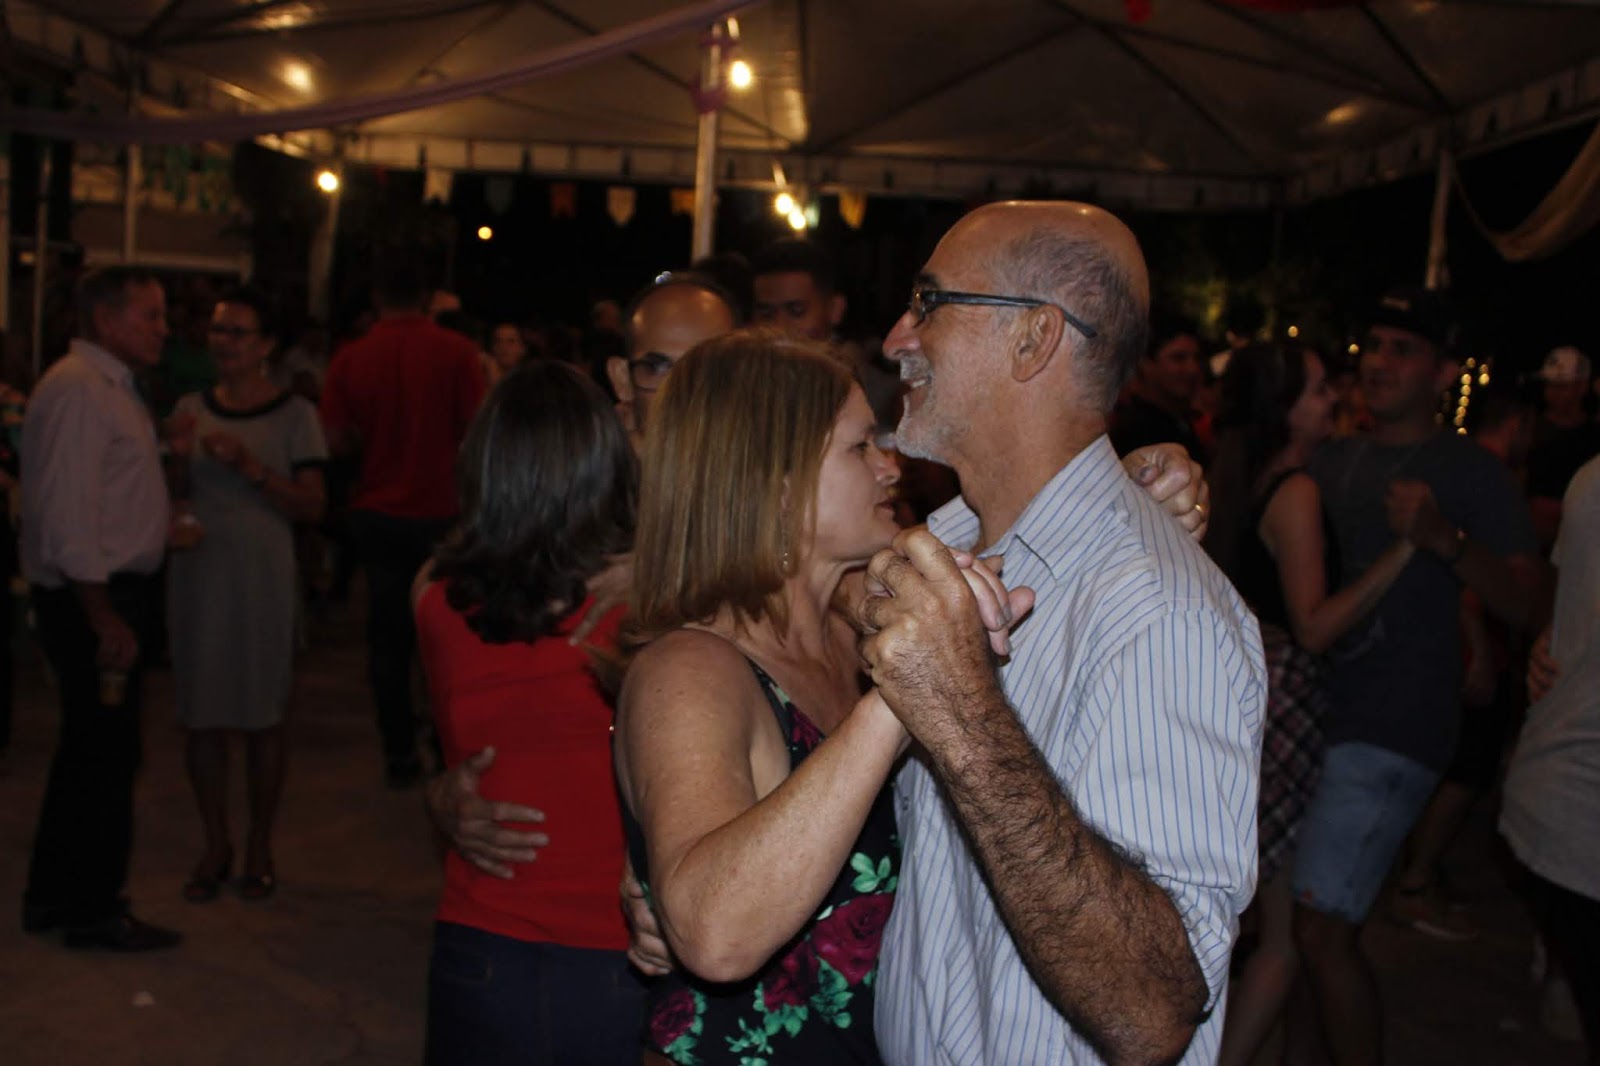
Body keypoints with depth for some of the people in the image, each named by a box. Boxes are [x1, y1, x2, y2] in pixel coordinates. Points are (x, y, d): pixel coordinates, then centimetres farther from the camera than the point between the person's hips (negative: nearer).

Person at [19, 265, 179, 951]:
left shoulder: (110, 387, 15)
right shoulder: (77, 389, -16)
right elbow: (68, 514, -22)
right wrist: (104, 617, -22)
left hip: (111, 590, 10)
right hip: (92, 594, -10)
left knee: (89, 748, 18)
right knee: (108, 750, -1)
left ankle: (52, 897, 31)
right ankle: (91, 911, 13)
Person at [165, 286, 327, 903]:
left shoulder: (294, 415, -1)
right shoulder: (191, 409, 9)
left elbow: (312, 506, -7)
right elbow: (174, 499, 12)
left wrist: (251, 466, -18)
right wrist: (179, 460, -8)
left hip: (262, 580, -3)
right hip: (196, 575, 3)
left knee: (262, 718, 4)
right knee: (202, 717, 6)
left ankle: (259, 846, 20)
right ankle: (215, 845, 21)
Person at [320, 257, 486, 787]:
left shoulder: (350, 358, -3)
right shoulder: (455, 351, -10)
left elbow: (337, 439, -2)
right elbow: (477, 429, -10)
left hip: (377, 511, 2)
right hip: (440, 510, -2)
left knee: (388, 634, 11)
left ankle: (399, 752, 15)